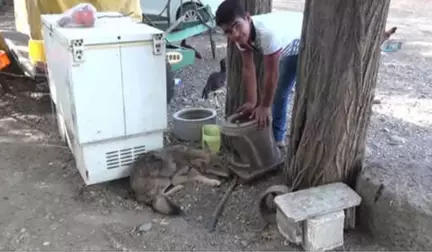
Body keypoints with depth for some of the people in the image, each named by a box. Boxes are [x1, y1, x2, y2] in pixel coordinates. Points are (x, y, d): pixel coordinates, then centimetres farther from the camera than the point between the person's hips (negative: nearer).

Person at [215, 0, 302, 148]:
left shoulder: (267, 33, -44)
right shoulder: (241, 34, -21)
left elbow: (272, 73, -35)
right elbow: (248, 69, -15)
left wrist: (264, 106, -24)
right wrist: (251, 102, -18)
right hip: (289, 49, 8)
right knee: (279, 93, 14)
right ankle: (277, 137, 30)